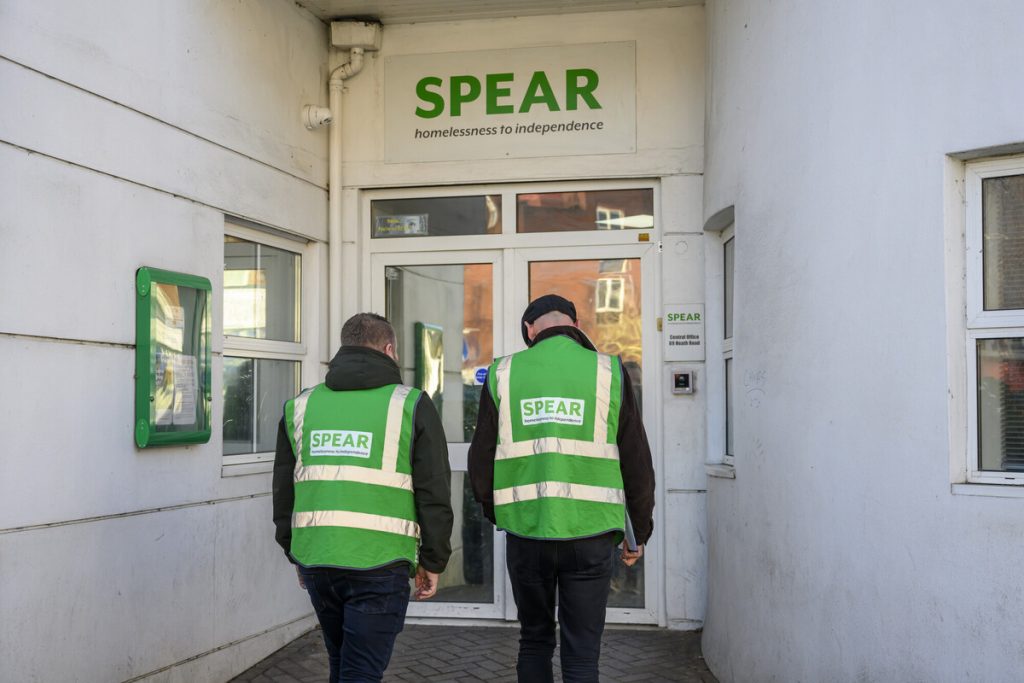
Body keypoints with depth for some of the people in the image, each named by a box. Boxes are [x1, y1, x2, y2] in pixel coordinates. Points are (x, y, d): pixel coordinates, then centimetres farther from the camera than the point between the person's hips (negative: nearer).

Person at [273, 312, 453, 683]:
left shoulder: (302, 406, 10)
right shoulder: (411, 405, -1)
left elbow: (283, 491, 14)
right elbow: (434, 494, -3)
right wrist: (432, 562, 6)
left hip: (315, 561, 5)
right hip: (378, 564, -4)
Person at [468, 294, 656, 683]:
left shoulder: (504, 374, 3)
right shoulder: (607, 372, 0)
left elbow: (481, 462, 5)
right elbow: (637, 464, 1)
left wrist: (495, 513, 23)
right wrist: (640, 533, 13)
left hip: (525, 532, 1)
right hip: (590, 534, -1)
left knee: (534, 640, 19)